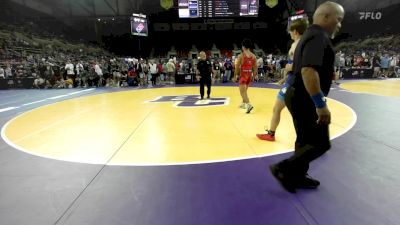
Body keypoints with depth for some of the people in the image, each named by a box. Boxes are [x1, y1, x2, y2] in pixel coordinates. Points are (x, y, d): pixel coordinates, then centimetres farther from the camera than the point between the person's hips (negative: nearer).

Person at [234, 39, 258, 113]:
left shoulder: (241, 56, -12)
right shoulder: (253, 56, 5)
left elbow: (237, 67, -11)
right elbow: (255, 67, 8)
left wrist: (235, 75, -1)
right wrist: (254, 75, 17)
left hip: (243, 75, -6)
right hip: (249, 75, 6)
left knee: (242, 91, -6)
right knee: (244, 90, 22)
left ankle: (248, 105, -22)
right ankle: (243, 103, 33)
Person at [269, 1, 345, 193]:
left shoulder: (309, 35, 17)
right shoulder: (318, 36, -16)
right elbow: (308, 71, -31)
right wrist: (321, 104, -29)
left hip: (299, 96, 10)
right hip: (306, 99, -10)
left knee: (305, 140, 18)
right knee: (320, 144, -1)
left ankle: (298, 177, 30)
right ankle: (284, 169, 4)